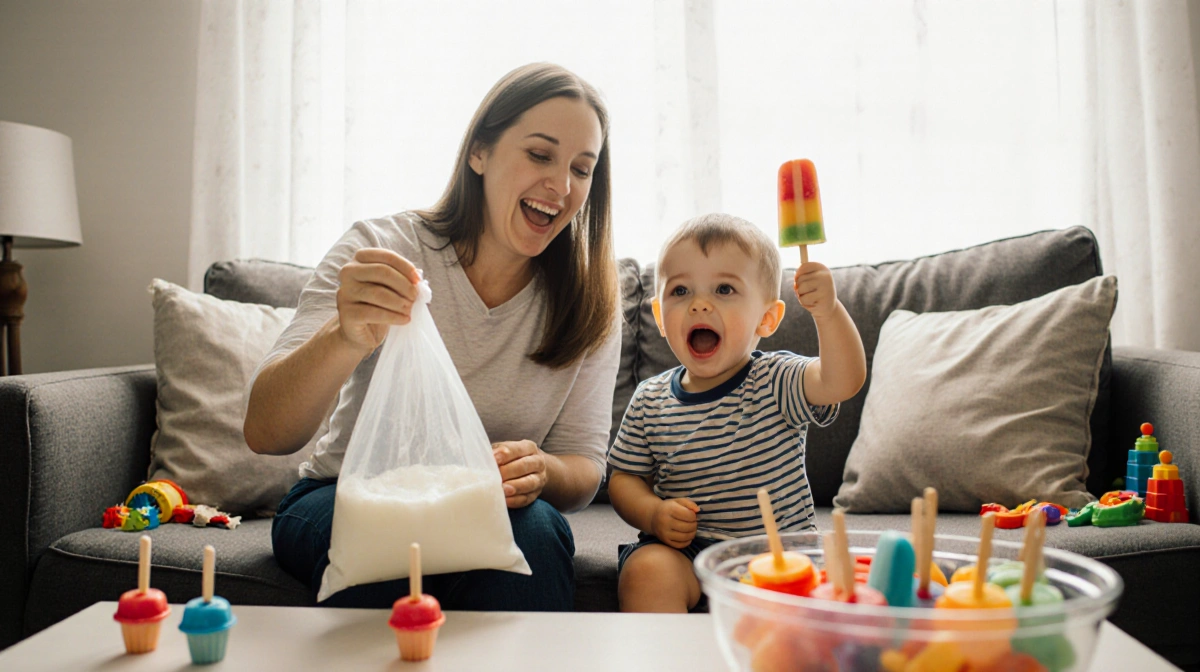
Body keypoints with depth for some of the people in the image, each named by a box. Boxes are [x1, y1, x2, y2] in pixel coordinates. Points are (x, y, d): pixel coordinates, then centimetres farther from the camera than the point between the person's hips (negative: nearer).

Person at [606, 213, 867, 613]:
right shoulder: (650, 400, 2)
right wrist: (653, 515, -14)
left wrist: (828, 311, -43)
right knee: (647, 571, -28)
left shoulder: (776, 382, -6)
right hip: (685, 551, 1)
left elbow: (843, 381, -25)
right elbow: (625, 478, 8)